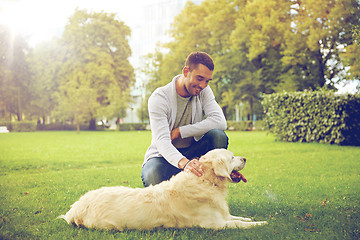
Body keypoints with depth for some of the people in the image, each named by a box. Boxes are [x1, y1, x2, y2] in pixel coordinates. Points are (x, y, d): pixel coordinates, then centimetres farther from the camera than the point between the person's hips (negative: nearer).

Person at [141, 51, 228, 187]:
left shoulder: (204, 91, -3)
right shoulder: (159, 98, -18)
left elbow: (220, 122, -20)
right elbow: (162, 141, -31)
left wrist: (179, 132, -24)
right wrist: (184, 162, -52)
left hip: (192, 153, 4)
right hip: (163, 155, -4)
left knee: (218, 135, -26)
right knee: (152, 176, -39)